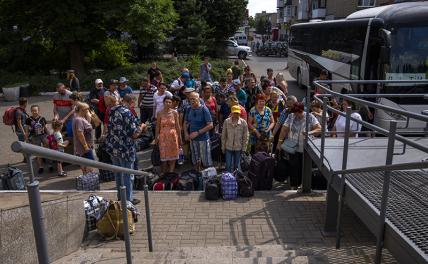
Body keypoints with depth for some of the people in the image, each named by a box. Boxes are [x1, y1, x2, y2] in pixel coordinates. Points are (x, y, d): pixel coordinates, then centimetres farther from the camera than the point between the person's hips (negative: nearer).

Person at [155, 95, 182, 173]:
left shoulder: (175, 113, -2)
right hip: (163, 137, 0)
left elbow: (177, 126, 2)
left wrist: (179, 138, 4)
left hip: (173, 136, 0)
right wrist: (156, 138, 5)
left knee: (172, 157, 6)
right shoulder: (160, 113, -2)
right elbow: (157, 126, 4)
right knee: (164, 157, 3)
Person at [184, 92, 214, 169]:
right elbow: (185, 123, 17)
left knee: (206, 162, -3)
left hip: (203, 139, -6)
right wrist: (186, 133, 0)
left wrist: (197, 133, -19)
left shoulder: (204, 109, -13)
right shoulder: (189, 109, 4)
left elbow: (210, 125, -17)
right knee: (196, 161, 19)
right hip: (192, 139, 6)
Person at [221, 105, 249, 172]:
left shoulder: (243, 122, -8)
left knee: (237, 165, 13)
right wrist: (223, 147, 4)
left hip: (238, 147, 0)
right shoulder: (226, 121, -6)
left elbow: (245, 137, -2)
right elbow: (223, 135, 2)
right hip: (228, 147, 0)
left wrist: (244, 148, -2)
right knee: (228, 165, 4)